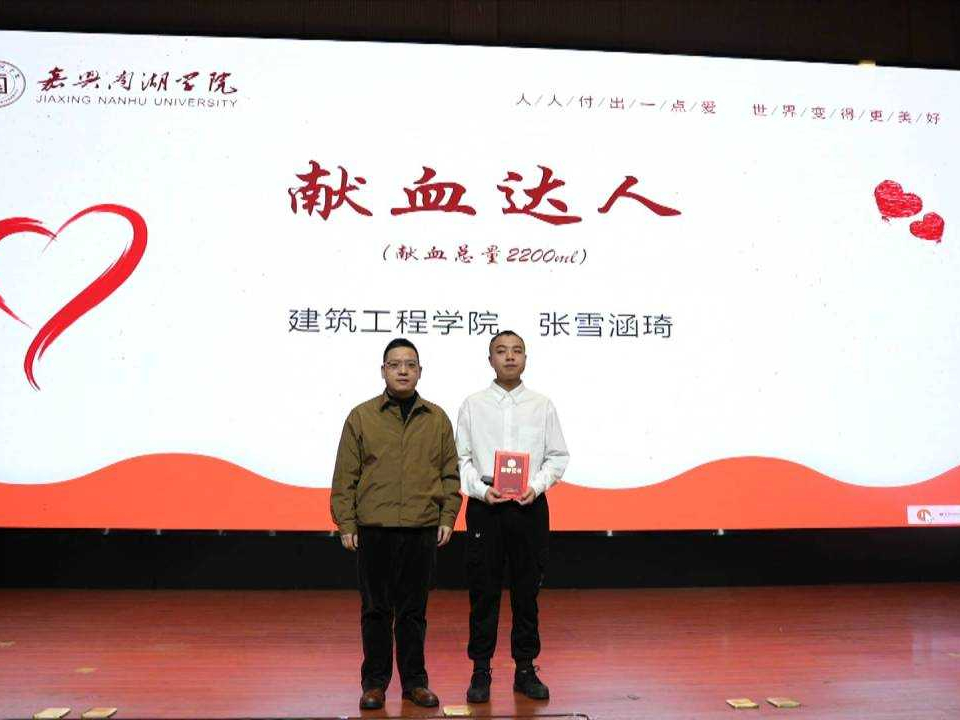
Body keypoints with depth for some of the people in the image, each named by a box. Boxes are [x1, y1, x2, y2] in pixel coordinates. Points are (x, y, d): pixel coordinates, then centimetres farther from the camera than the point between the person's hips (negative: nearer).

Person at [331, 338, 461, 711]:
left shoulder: (437, 419, 8)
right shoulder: (361, 417, 2)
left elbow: (450, 474, 9)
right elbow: (345, 476, 1)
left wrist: (447, 517, 2)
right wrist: (346, 523, -3)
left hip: (422, 530, 1)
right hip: (373, 529, -1)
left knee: (413, 610, 10)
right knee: (376, 609, 8)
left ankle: (414, 681, 24)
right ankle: (374, 682, 21)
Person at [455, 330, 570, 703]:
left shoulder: (542, 405, 6)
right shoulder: (473, 405, 4)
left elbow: (558, 456, 6)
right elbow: (461, 457, 3)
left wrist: (536, 486, -9)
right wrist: (481, 490, -11)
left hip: (530, 505, 1)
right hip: (485, 504, -1)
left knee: (527, 589, 8)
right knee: (483, 590, 4)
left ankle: (526, 669, 22)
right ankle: (480, 670, 17)